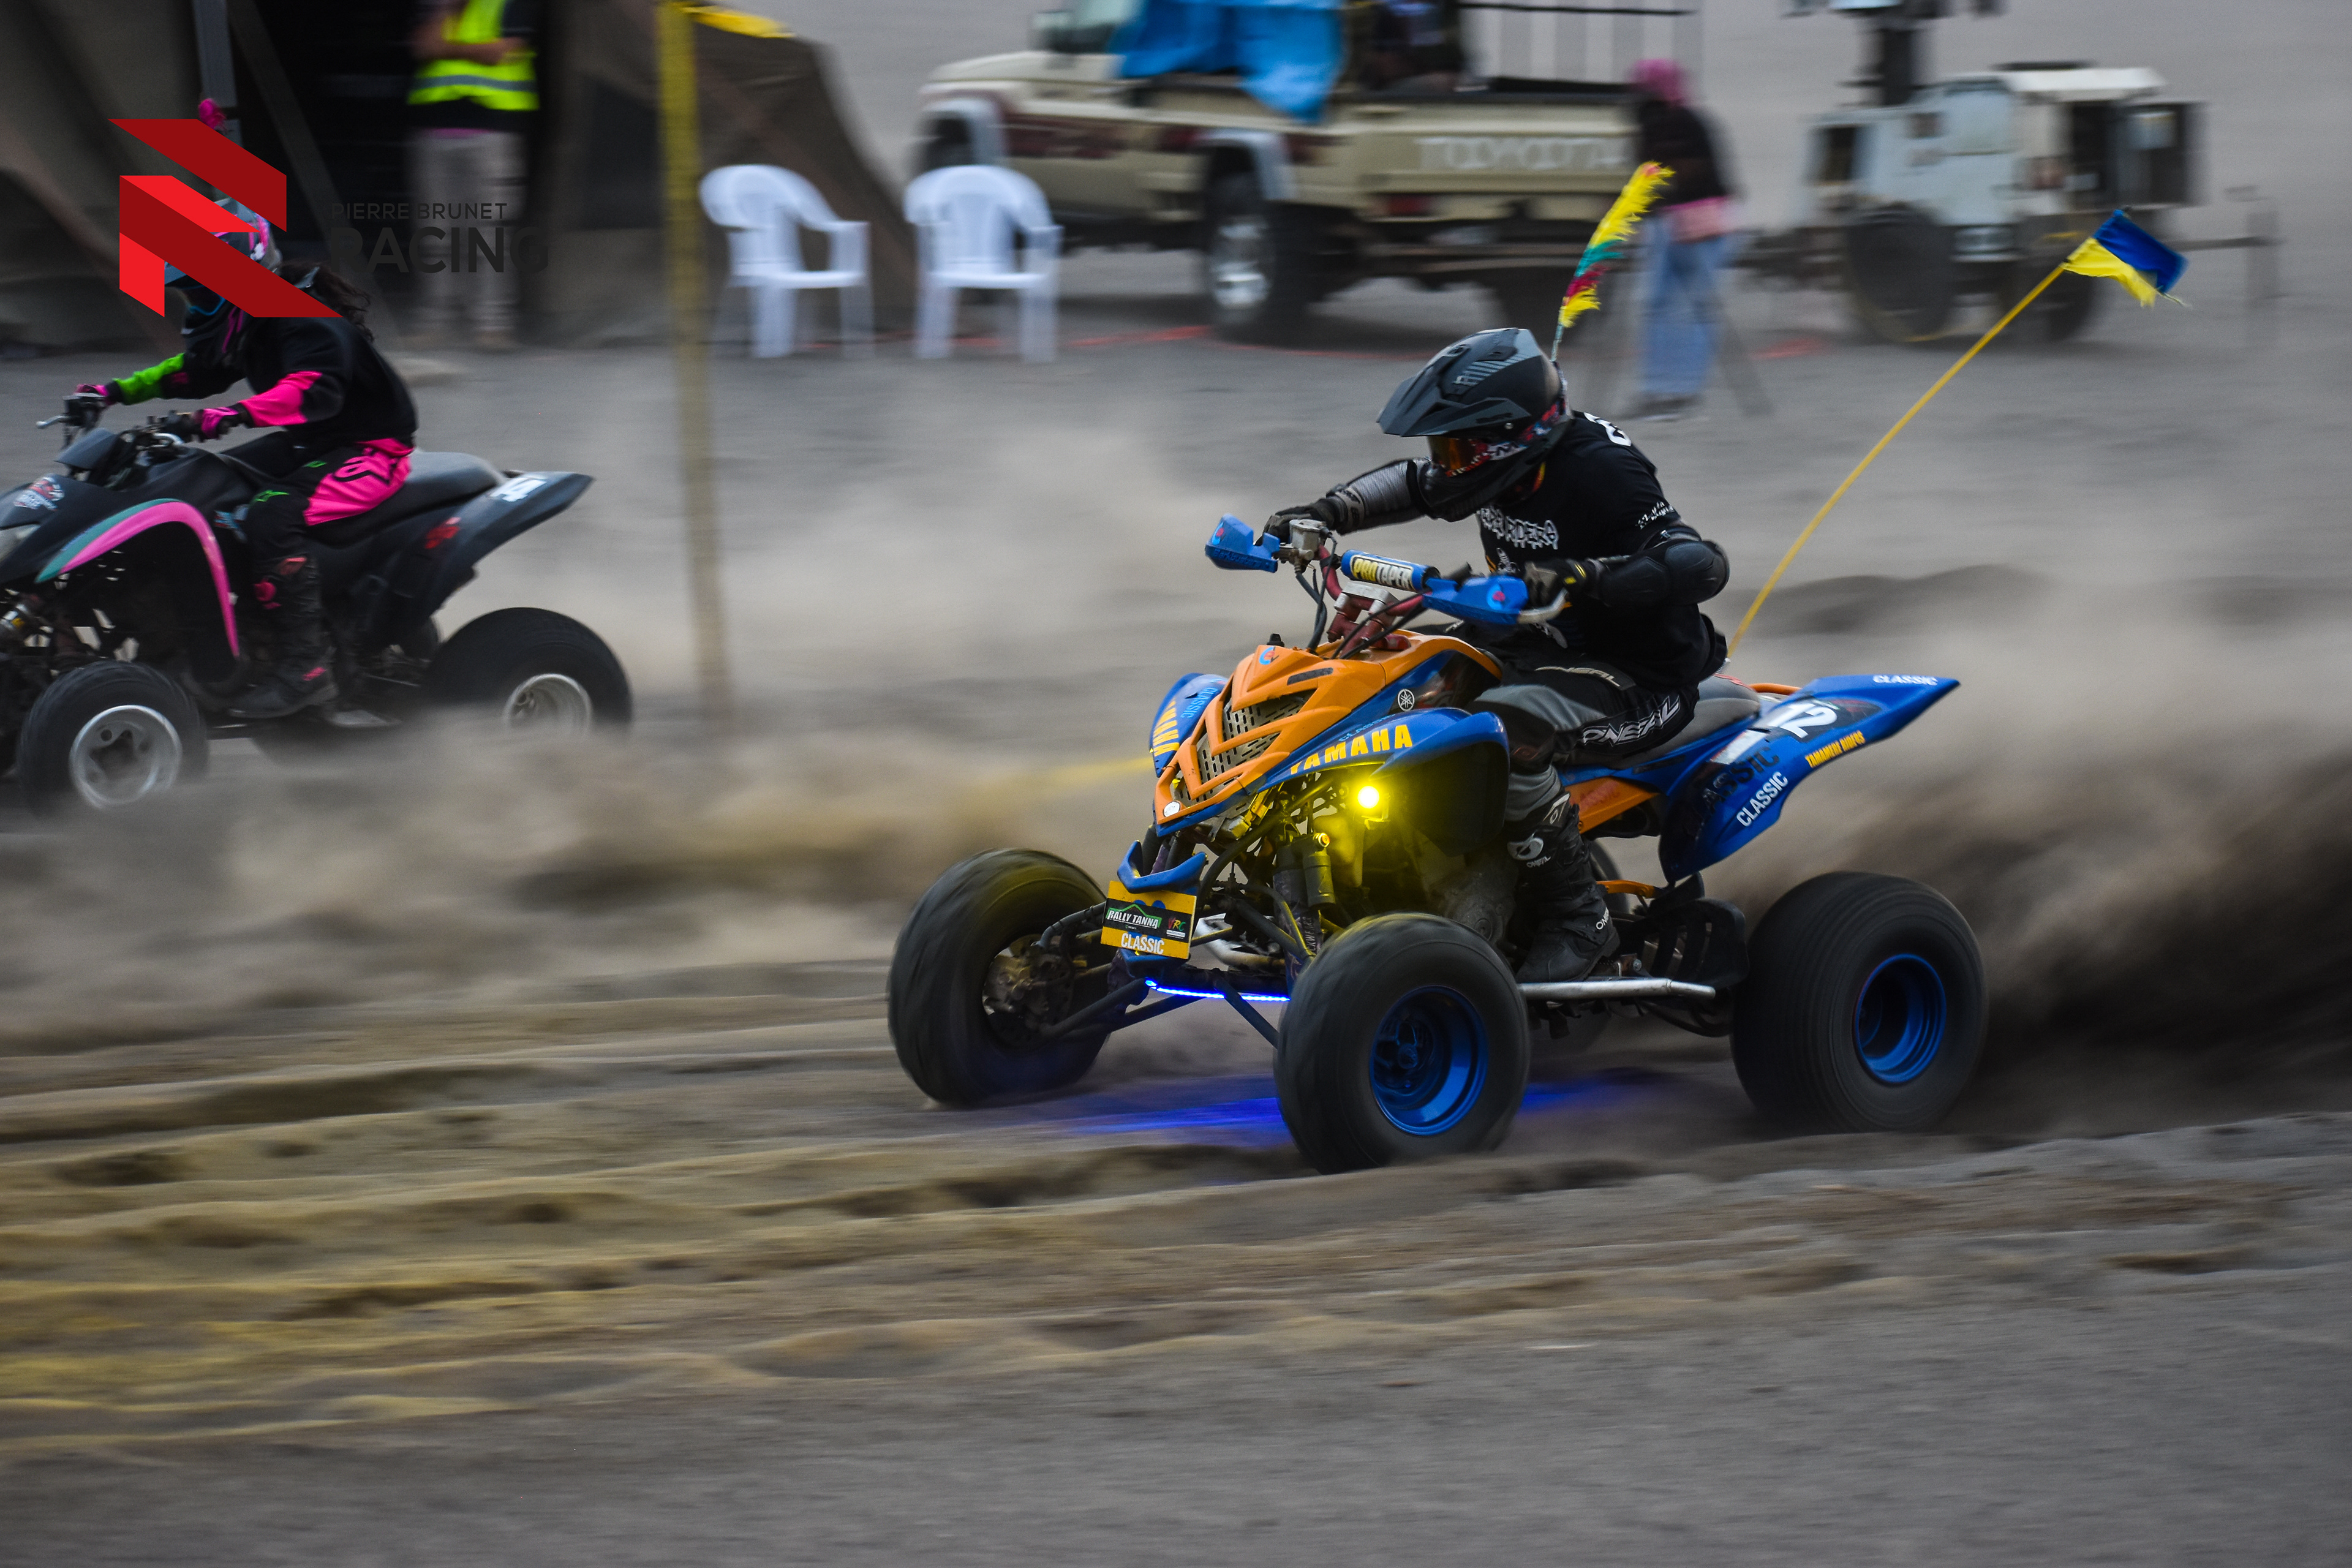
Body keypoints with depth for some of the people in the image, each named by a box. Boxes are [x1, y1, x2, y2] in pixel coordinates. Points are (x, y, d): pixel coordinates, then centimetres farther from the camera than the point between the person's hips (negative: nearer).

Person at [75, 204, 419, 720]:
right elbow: (192, 368, 21)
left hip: (371, 450, -11)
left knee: (274, 517, -32)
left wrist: (234, 416, -52)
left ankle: (307, 666, -32)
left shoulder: (307, 319, -24)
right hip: (313, 446, 11)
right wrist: (118, 392, 9)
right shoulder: (247, 322, 8)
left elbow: (314, 390, -41)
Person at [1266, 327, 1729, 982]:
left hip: (1638, 677, -10)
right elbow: (1410, 485, 22)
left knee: (1503, 731, -38)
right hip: (1538, 646, 10)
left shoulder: (1598, 472, -24)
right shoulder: (1503, 468, 2)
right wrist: (1325, 514, 6)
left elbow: (1702, 565, -35)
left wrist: (1575, 578, -47)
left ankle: (1578, 920, -26)